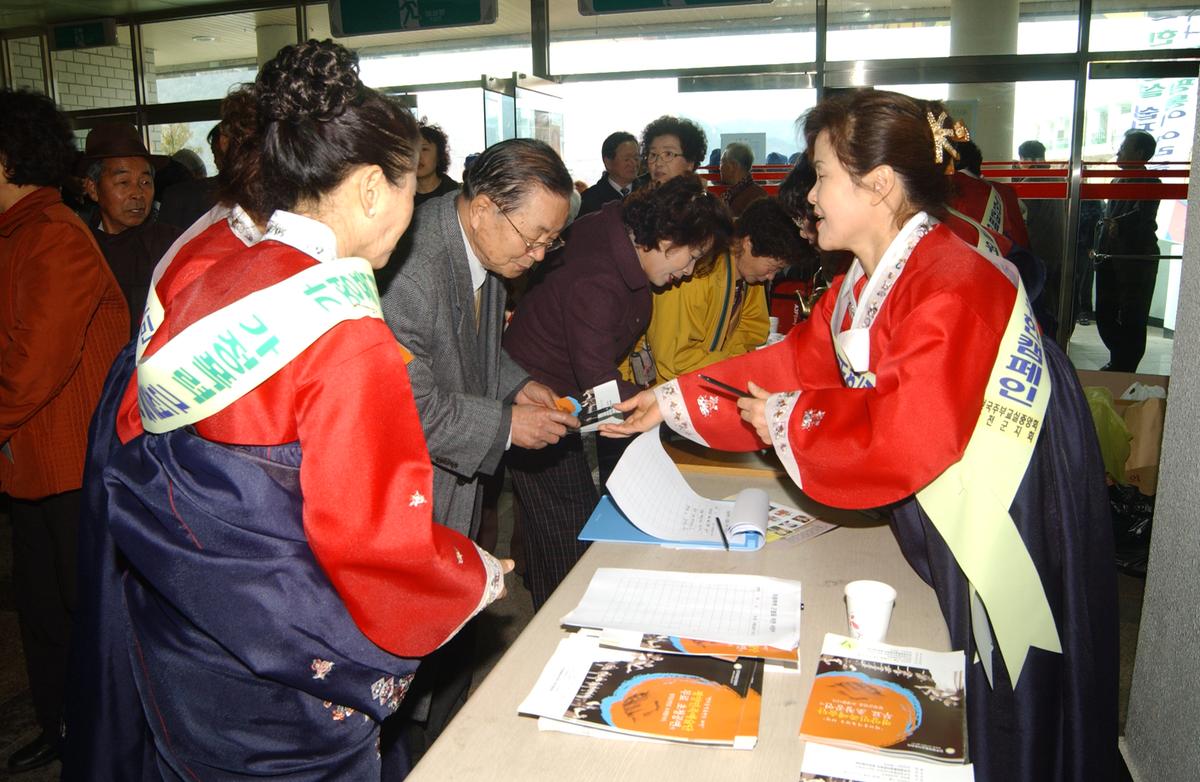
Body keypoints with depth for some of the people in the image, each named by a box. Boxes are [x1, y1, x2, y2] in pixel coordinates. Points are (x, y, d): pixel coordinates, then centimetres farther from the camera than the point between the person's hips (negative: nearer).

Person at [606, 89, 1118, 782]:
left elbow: (906, 434, -35)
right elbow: (799, 364, 6)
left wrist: (787, 419, -21)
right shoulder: (865, 282, 3)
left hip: (1012, 522, -9)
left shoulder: (953, 288, -29)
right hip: (944, 519, 9)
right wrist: (674, 402, 4)